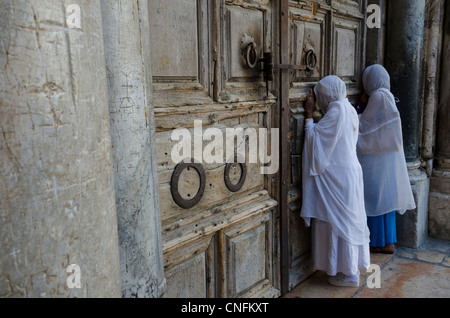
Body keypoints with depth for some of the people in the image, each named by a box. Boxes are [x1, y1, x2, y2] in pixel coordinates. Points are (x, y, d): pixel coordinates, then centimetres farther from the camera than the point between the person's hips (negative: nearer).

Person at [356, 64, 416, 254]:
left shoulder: (378, 96, -15)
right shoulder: (387, 96, 13)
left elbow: (363, 125, -12)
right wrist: (364, 102, 12)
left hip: (377, 158, -9)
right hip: (387, 156, 9)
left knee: (377, 197, -1)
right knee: (386, 196, 13)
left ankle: (381, 242, 8)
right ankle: (389, 241, 21)